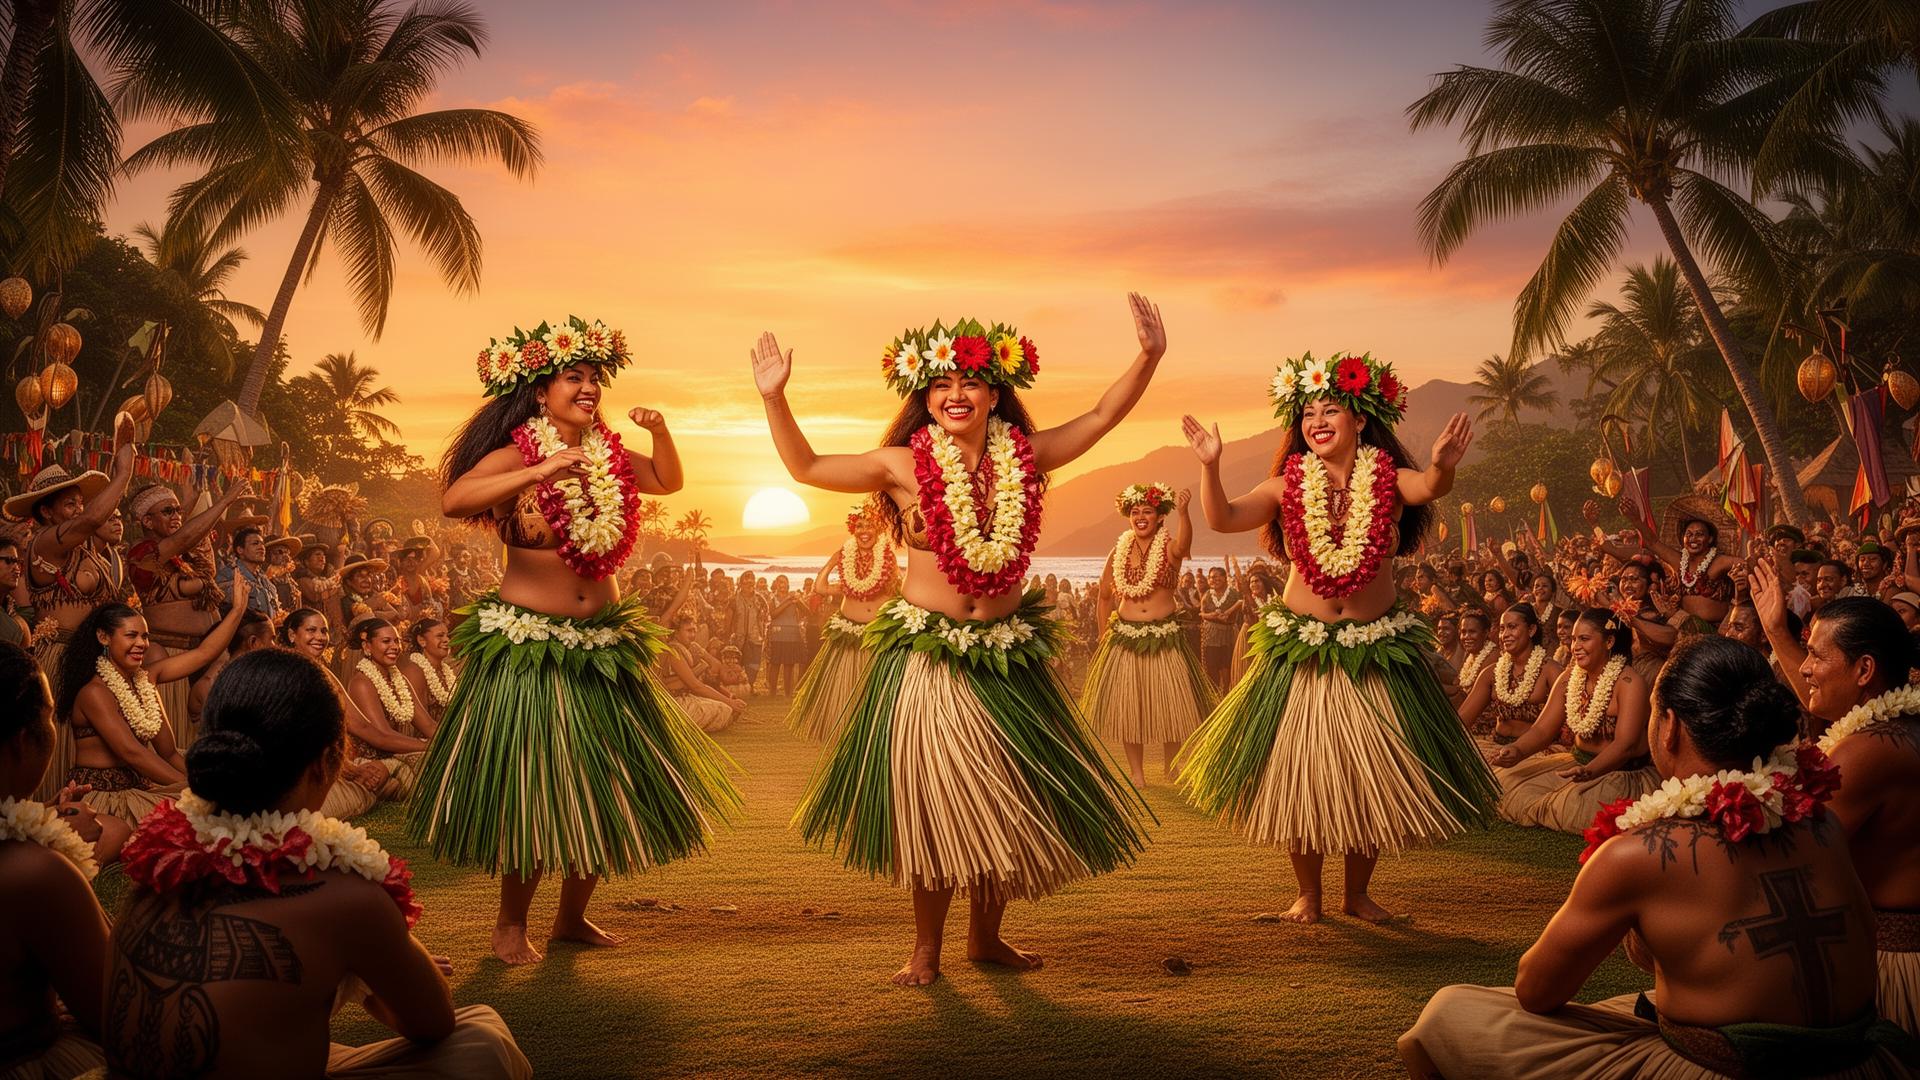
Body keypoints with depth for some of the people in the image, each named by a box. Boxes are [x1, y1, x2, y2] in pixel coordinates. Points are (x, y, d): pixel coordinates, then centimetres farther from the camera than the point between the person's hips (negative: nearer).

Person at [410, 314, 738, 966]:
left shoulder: (608, 455, 5)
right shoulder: (516, 456, -11)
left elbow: (669, 481, 22)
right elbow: (452, 500, -29)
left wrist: (660, 433, 3)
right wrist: (541, 472, -35)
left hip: (602, 645, 6)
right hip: (527, 648, -6)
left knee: (607, 789, 10)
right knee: (530, 795, 0)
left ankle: (572, 917, 27)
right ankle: (510, 925, 20)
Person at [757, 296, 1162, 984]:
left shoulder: (1024, 456, 1)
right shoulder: (904, 464, -5)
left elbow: (1102, 417, 9)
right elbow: (805, 467, 2)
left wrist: (1149, 356, -1)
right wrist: (774, 398, -9)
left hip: (1007, 655, 3)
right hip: (927, 657, -3)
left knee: (1009, 800, 10)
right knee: (933, 804, 1)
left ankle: (985, 937, 30)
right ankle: (927, 948, 18)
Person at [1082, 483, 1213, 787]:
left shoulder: (1169, 548, -5)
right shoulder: (1119, 552, 3)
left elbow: (1183, 545, -32)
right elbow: (1104, 595, 14)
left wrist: (1183, 512, -50)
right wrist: (1105, 633, 9)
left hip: (1164, 636, -2)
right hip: (1125, 636, 2)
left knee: (1170, 704, 4)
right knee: (1127, 706, 4)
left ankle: (1171, 767, 23)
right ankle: (1136, 772, 15)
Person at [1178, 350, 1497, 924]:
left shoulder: (1387, 480, -6)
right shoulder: (1288, 485, -4)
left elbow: (1428, 488, -28)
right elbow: (1223, 519, -15)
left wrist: (1443, 465, -51)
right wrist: (1210, 465, -31)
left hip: (1377, 652, 0)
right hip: (1301, 652, 0)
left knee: (1373, 779, 8)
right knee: (1299, 778, 6)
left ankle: (1358, 894, 28)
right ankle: (1308, 894, 25)